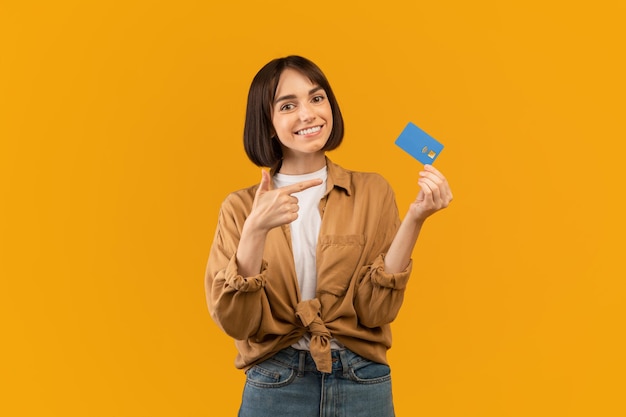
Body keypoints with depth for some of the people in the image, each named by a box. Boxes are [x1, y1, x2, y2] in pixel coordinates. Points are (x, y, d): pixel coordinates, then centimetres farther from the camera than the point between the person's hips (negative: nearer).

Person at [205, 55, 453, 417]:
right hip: (273, 388, 0)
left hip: (363, 388, 1)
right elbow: (235, 321, -11)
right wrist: (256, 231, -23)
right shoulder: (241, 207, -1)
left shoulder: (372, 192, -2)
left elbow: (375, 310, -9)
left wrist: (414, 220, -19)